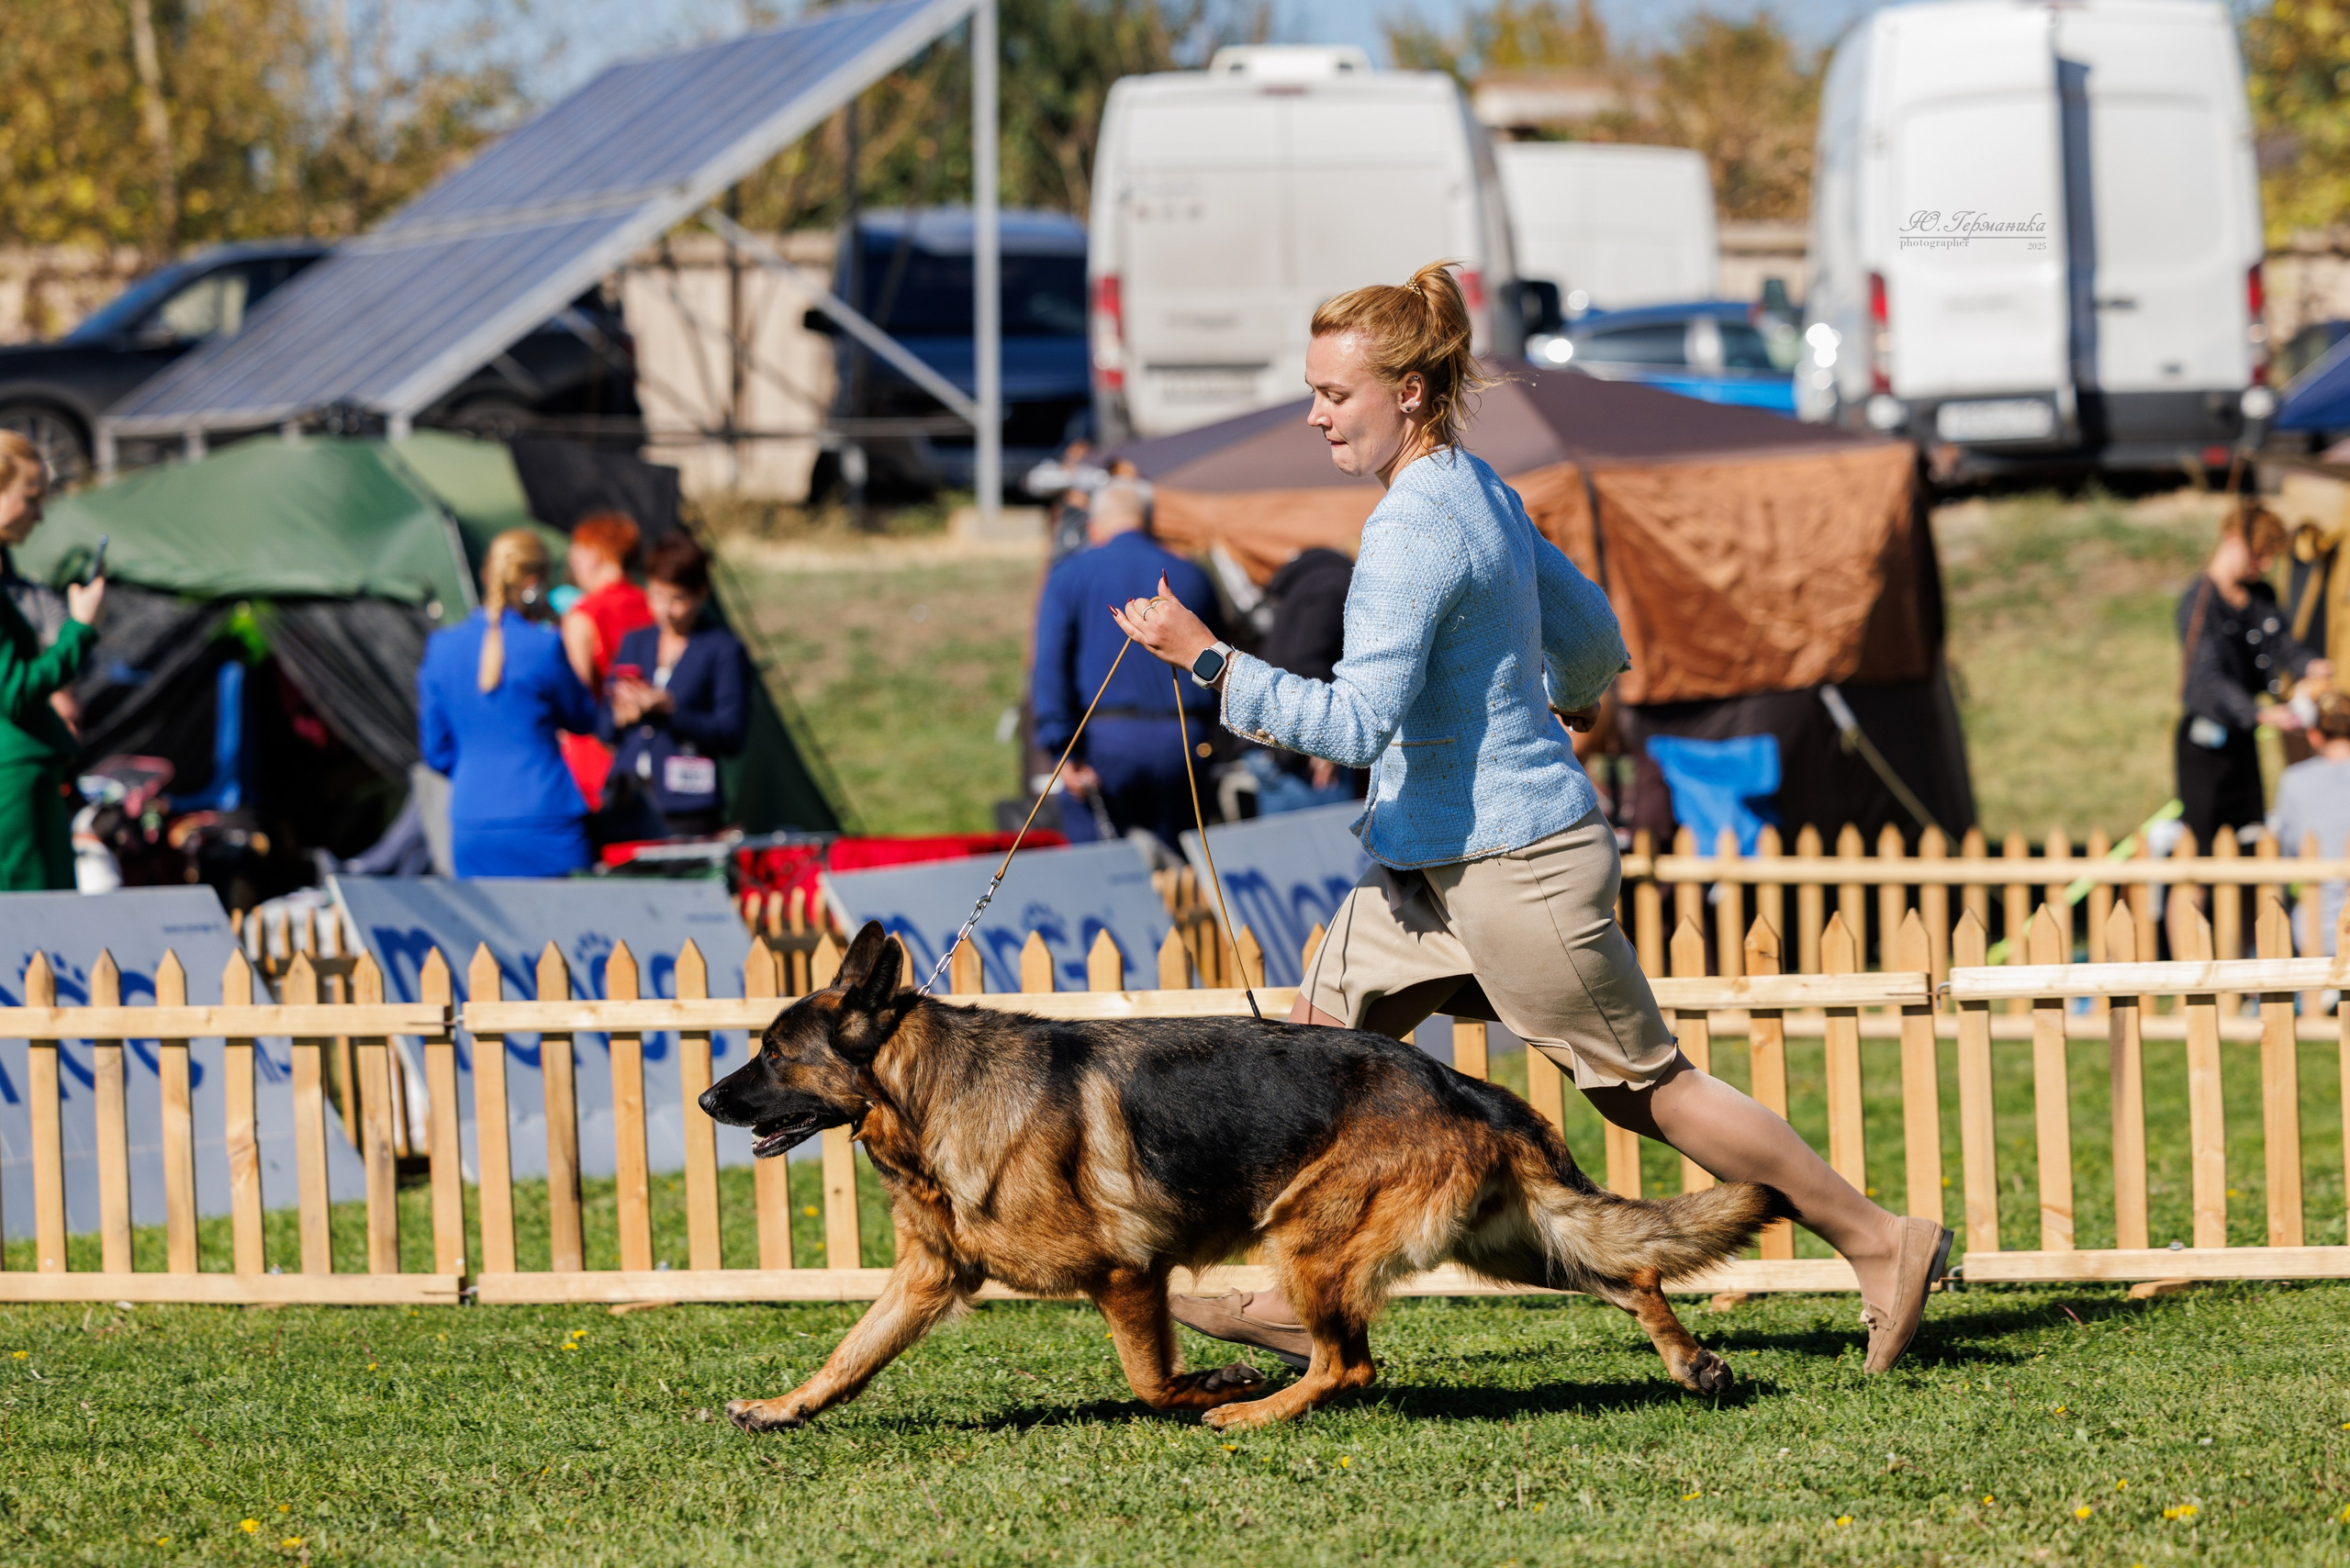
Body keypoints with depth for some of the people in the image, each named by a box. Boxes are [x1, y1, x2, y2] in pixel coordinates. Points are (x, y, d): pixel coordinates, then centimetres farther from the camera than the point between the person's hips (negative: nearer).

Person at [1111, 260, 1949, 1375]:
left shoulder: (1411, 529, -22)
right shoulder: (1479, 491, 7)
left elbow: (1359, 722, -29)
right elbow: (1587, 629, 19)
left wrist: (1209, 660, -29)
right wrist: (1558, 699, 38)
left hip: (1514, 864, -10)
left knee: (1649, 1087, 1)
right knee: (1322, 1033, 6)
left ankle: (1882, 1244, 10)